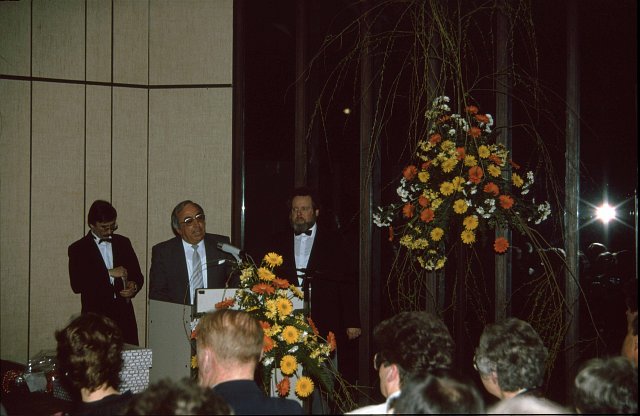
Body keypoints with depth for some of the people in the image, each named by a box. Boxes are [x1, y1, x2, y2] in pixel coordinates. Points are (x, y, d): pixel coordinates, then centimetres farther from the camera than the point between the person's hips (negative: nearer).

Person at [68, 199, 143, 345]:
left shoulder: (123, 243, 15)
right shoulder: (78, 249, 3)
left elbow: (137, 275, 19)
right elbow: (76, 285, -9)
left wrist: (134, 286, -4)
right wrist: (108, 273, -14)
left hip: (124, 315, 3)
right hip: (96, 315, -3)